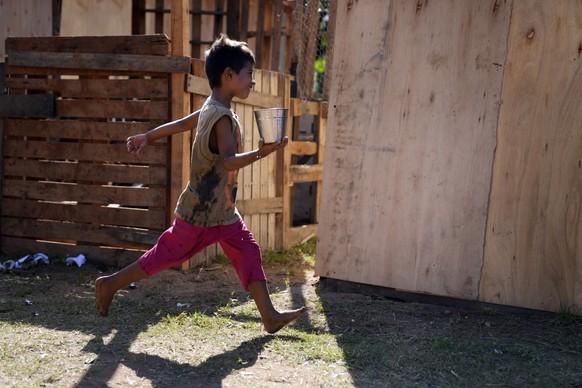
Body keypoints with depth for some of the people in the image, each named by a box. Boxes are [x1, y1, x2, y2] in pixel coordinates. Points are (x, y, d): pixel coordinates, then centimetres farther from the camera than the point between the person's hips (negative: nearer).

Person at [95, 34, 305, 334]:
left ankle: (269, 315, 5)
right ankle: (110, 284, 19)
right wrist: (259, 153, -48)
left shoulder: (210, 108, 8)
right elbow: (229, 161, -35)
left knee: (249, 251, 4)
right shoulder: (222, 116, -23)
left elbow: (180, 123, 20)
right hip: (200, 212, -10)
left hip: (222, 211, 10)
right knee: (166, 255, 3)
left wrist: (148, 137, 31)